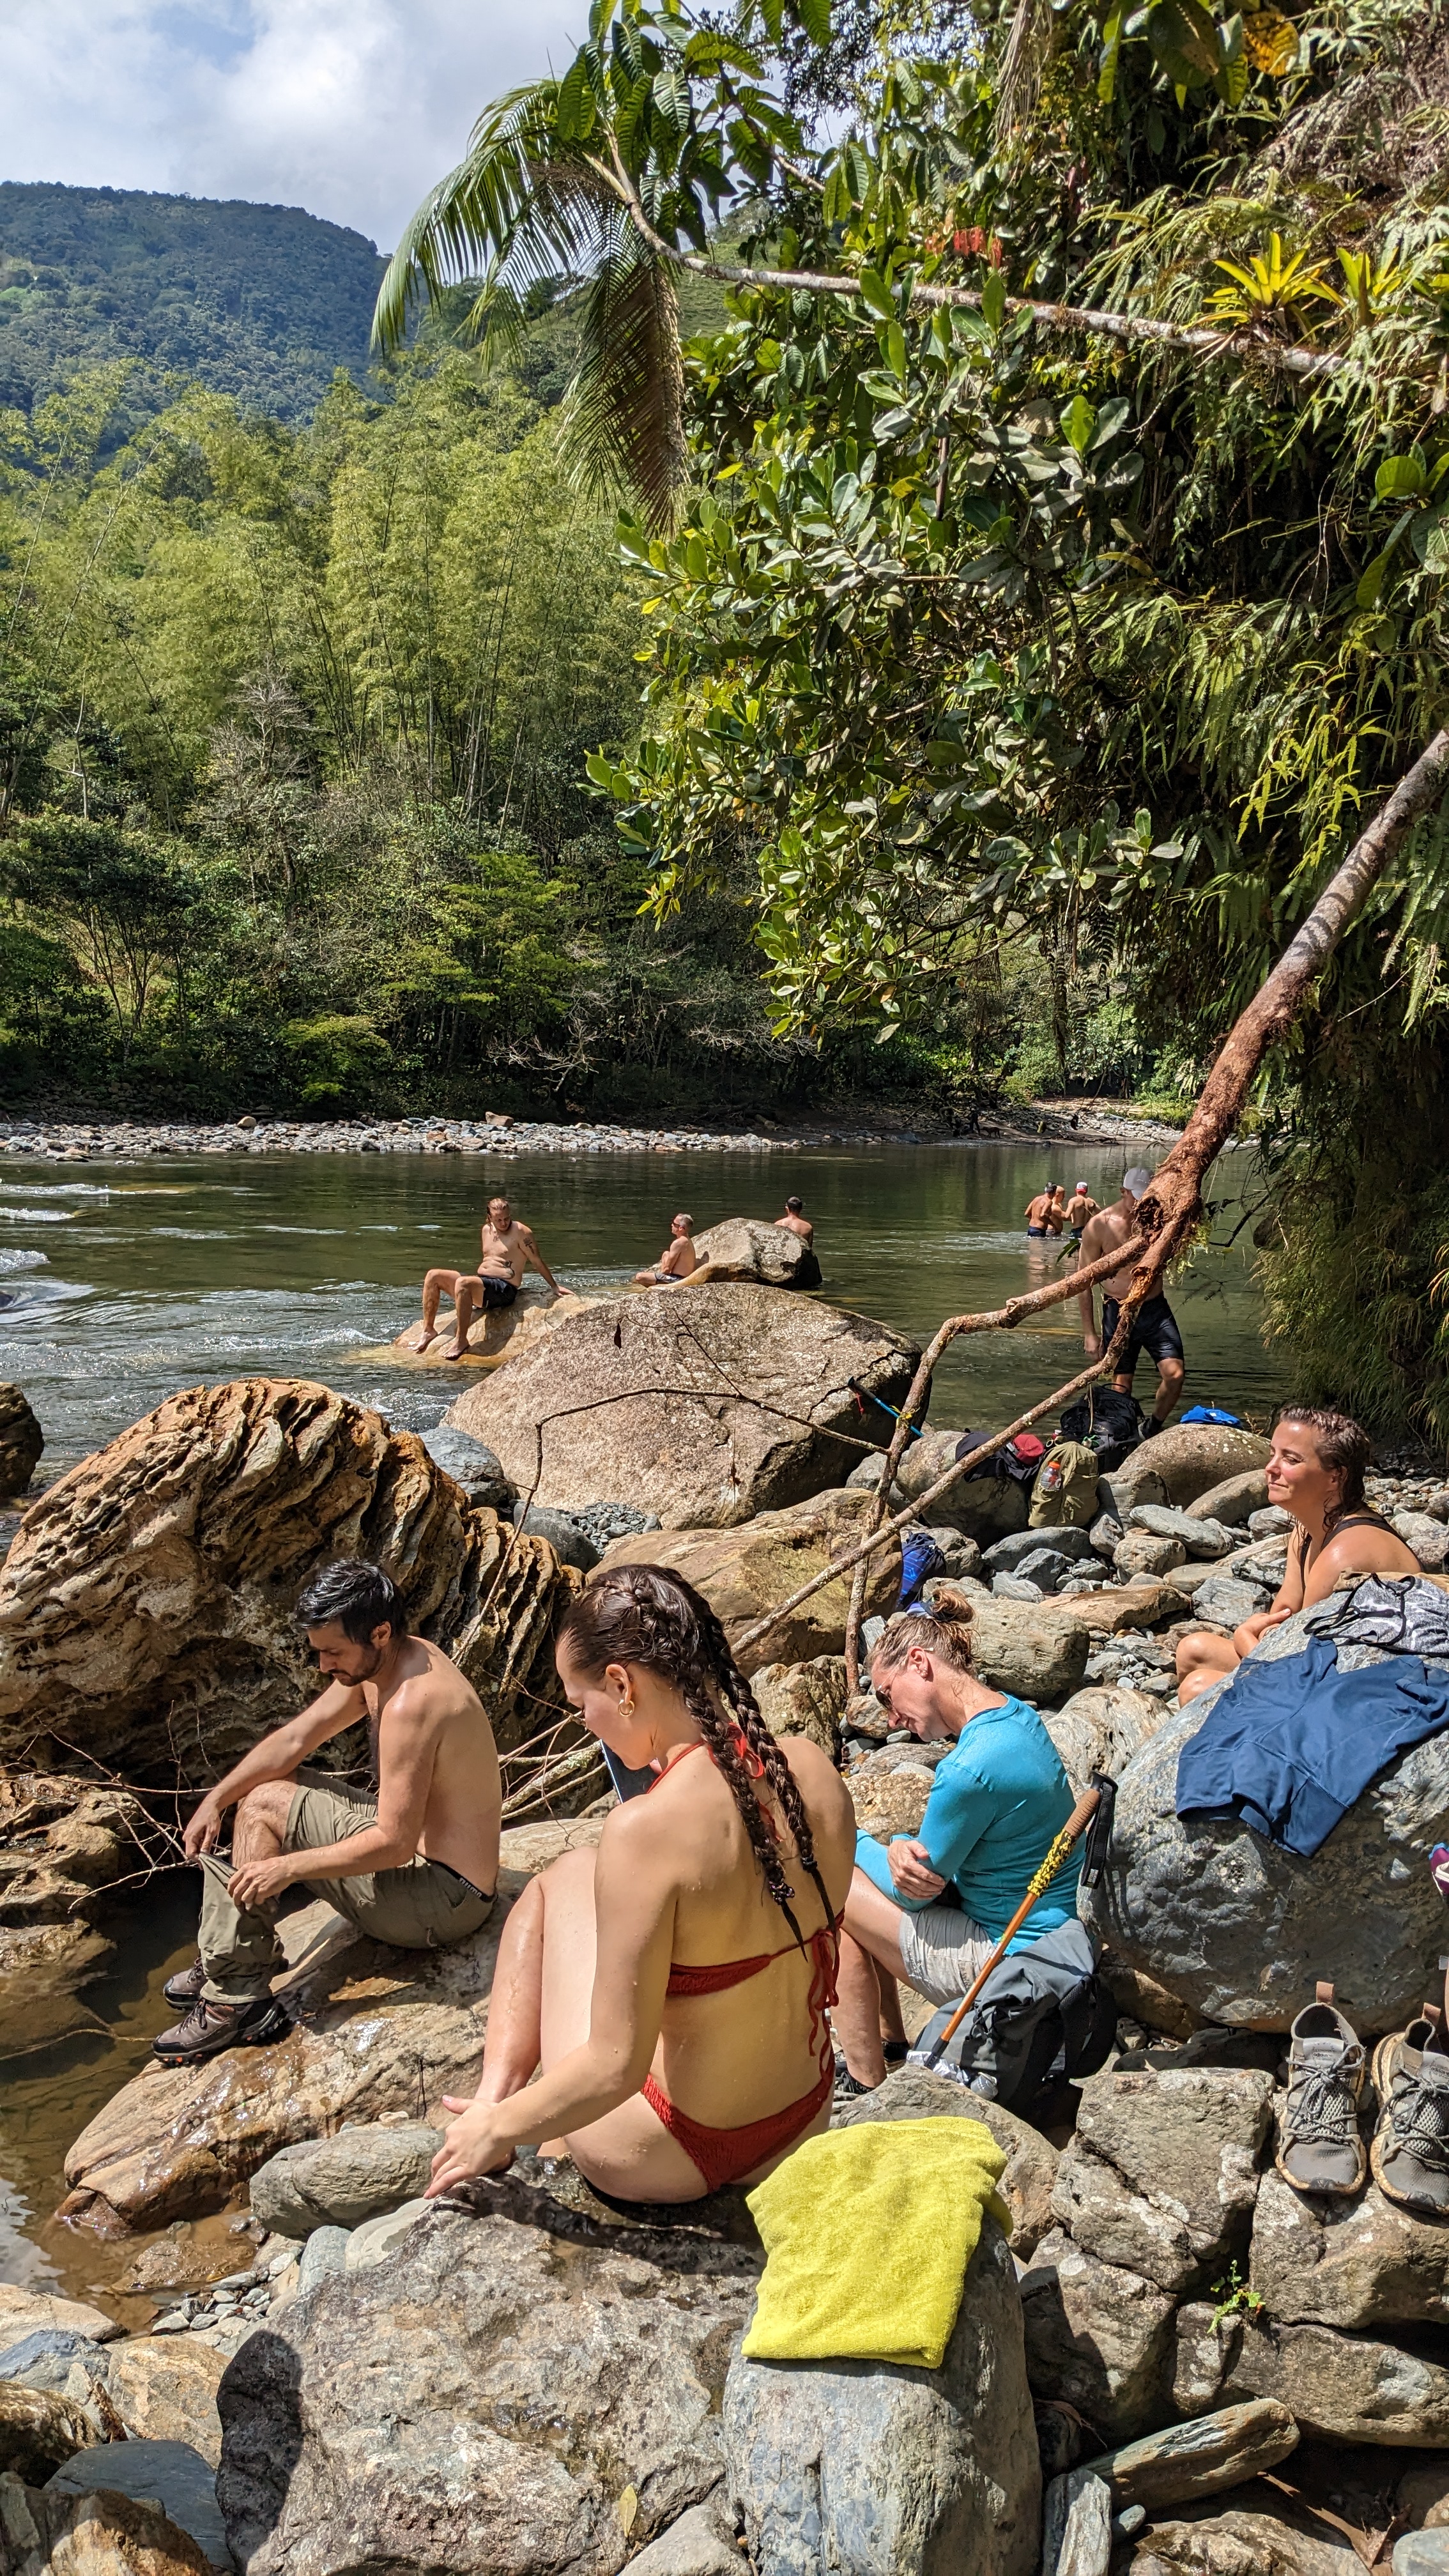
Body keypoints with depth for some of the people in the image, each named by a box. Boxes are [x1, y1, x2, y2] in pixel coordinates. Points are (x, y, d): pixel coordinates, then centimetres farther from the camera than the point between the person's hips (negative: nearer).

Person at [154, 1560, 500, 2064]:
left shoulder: (411, 1701, -28)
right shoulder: (377, 1663, 2)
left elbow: (394, 1843, -27)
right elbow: (294, 1739, 8)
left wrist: (289, 1867, -21)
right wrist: (216, 1799, 0)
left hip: (442, 1900, -10)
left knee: (267, 1805, -10)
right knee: (262, 1788, 12)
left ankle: (236, 2000, -3)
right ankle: (228, 1960, 16)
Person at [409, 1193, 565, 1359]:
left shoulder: (520, 1232, -7)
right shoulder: (487, 1230, 15)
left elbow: (538, 1262, -3)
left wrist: (554, 1286, -1)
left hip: (503, 1289, -8)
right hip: (480, 1280, 8)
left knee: (463, 1283, -36)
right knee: (433, 1276, -2)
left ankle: (461, 1340, -29)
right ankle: (428, 1330, -2)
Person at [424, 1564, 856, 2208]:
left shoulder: (648, 1830, -29)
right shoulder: (815, 1770, -9)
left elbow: (616, 2066, -23)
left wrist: (497, 2125, -6)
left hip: (670, 2161, -6)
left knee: (564, 1879, 13)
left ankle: (496, 2097, 18)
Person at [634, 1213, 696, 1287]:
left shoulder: (678, 1243, -19)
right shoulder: (687, 1240, 10)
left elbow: (667, 1268, -17)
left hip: (676, 1279, -10)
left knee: (639, 1277, -17)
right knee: (666, 1254, 32)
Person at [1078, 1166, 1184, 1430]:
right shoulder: (1100, 1225, -7)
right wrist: (1089, 1333, -5)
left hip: (1155, 1309, 2)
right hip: (1118, 1312, -2)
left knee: (1174, 1374, -10)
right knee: (1121, 1386, 1)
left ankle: (1151, 1430, 12)